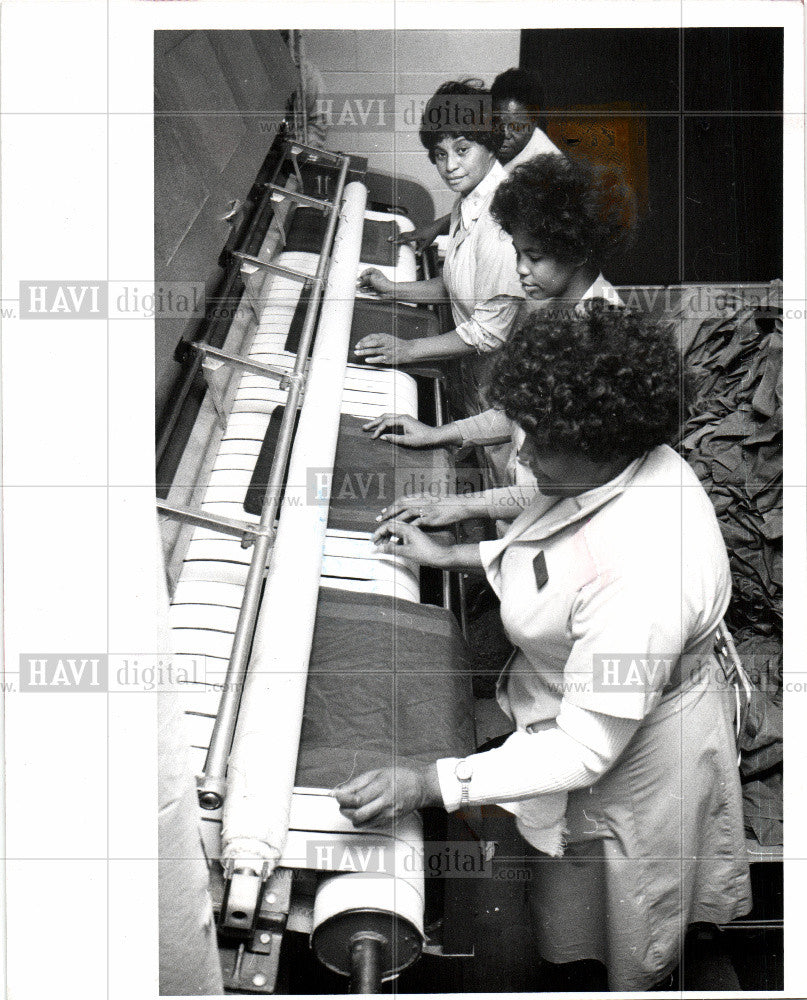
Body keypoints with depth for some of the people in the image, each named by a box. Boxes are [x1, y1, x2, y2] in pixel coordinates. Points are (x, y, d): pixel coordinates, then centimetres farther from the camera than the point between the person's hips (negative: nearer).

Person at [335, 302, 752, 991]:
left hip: (636, 749, -8)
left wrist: (429, 784, -40)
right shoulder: (626, 466, -14)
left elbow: (588, 747, -36)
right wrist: (451, 555, 8)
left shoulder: (644, 578, -43)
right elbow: (561, 551, 8)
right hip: (583, 699, 9)